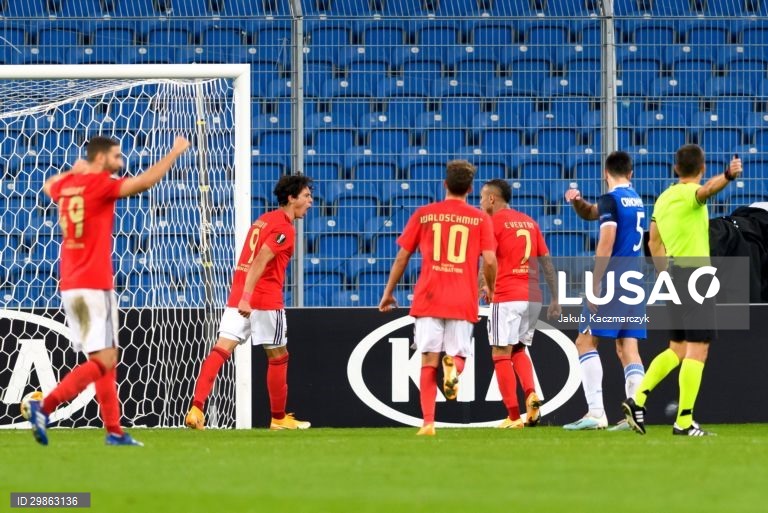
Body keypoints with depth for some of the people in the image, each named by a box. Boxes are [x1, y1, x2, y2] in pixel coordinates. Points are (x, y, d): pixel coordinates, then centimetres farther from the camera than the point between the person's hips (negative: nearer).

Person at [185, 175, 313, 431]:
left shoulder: (264, 220, 18)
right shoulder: (284, 228, -10)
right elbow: (260, 261, -21)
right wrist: (247, 297, -27)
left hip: (239, 297, 7)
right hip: (265, 299, -7)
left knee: (221, 350, -4)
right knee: (278, 357, 9)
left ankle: (196, 409, -18)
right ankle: (279, 418, 20)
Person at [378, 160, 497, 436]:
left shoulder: (423, 214, 6)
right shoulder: (480, 218, 4)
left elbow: (401, 258, 7)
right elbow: (489, 260, -5)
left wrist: (388, 293, 18)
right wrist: (491, 290, 14)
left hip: (429, 299, 0)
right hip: (463, 301, 0)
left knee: (428, 361, 2)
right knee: (458, 356, 10)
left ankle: (428, 423, -8)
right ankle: (452, 366, -27)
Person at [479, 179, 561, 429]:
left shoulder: (494, 222, -2)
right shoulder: (529, 222, 17)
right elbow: (547, 262, 14)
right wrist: (555, 299, 16)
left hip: (506, 297, -7)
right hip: (533, 296, 7)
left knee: (501, 354, -1)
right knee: (519, 349, 20)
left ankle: (513, 416, -7)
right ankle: (531, 395, -4)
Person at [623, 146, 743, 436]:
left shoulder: (663, 199, 14)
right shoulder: (690, 194, -10)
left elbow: (654, 243, 22)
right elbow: (708, 189, -36)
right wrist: (728, 176, -56)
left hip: (674, 277, 8)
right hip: (695, 275, -8)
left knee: (677, 349, 18)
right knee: (697, 350, -7)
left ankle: (637, 400, 11)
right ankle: (684, 422, -10)